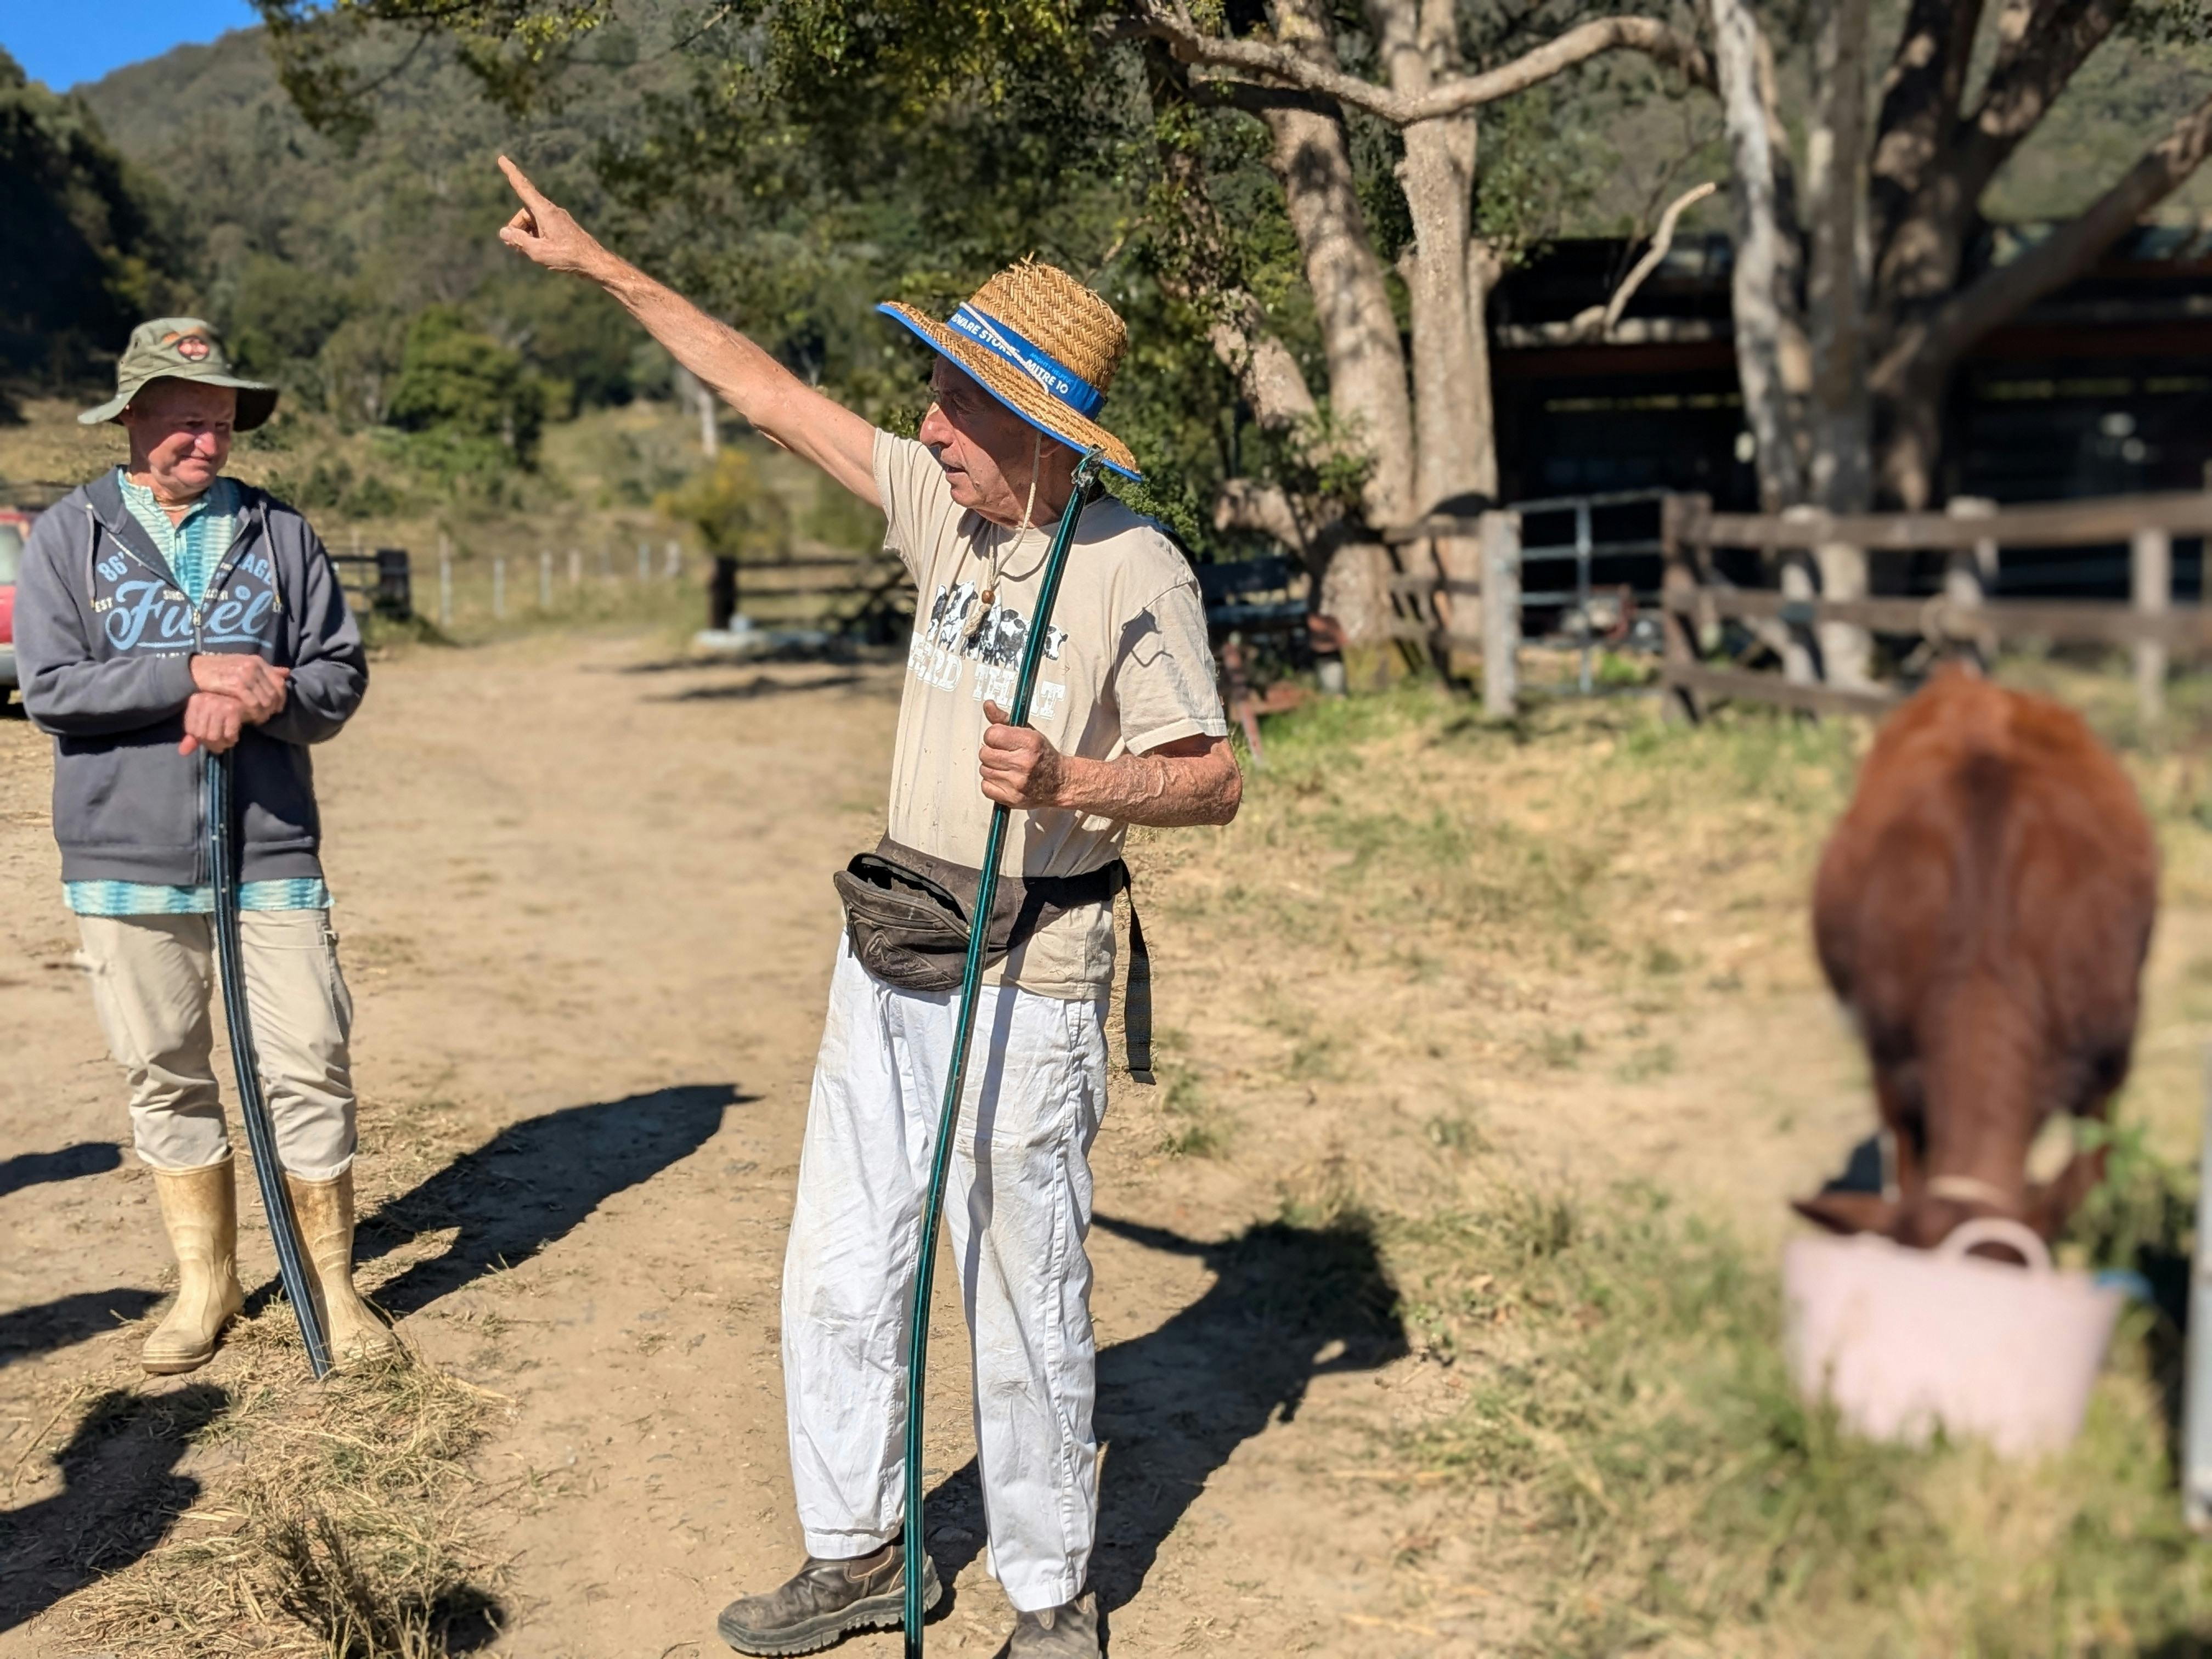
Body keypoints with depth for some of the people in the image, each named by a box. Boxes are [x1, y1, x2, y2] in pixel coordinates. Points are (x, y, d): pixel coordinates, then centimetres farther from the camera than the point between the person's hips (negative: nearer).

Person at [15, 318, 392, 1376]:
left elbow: (340, 674, 3)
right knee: (166, 1080, 9)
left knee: (310, 1069, -1)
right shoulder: (69, 535, 3)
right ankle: (205, 1283, 25)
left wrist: (258, 699, -17)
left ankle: (330, 1281, 14)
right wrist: (194, 672, -16)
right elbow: (49, 688, -7)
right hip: (128, 859, 0)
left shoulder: (279, 534, 7)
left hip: (271, 850, 0)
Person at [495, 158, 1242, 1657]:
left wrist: (1065, 779, -27)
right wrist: (600, 266, 16)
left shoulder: (1132, 568, -13)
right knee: (840, 1274, 14)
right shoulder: (947, 504, 5)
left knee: (1024, 1306, 2)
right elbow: (775, 396, 12)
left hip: (1025, 982, -7)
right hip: (888, 961, 7)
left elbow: (1215, 783, -10)